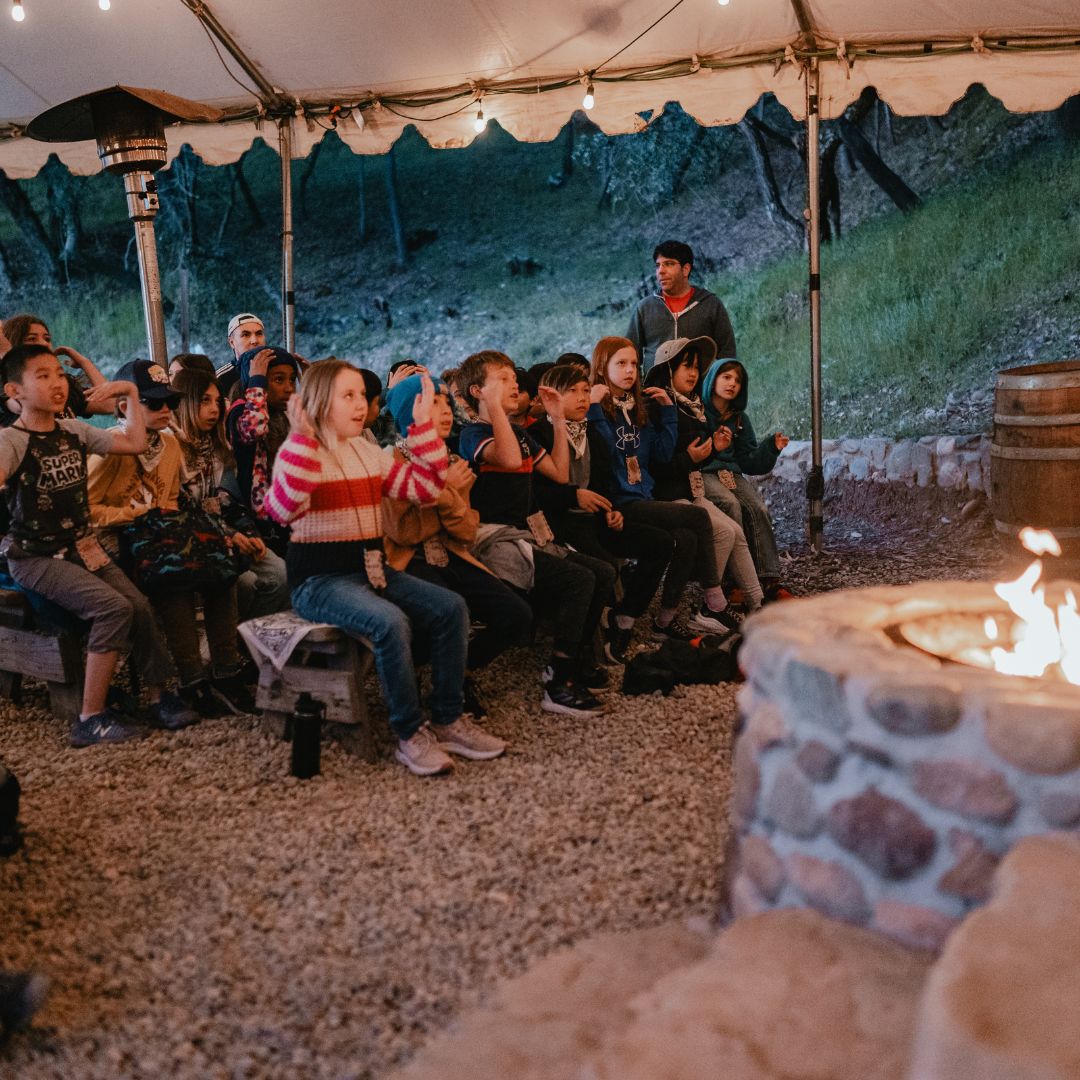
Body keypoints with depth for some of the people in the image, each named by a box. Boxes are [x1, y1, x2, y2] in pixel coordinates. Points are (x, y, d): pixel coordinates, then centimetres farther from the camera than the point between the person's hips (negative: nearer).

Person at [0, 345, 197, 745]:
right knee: (113, 608, -25)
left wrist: (131, 394, 6)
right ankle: (91, 718, -15)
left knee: (140, 606, -15)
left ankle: (158, 695, 4)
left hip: (82, 546, 6)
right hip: (36, 558, -6)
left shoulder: (75, 431, 6)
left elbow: (135, 444, 10)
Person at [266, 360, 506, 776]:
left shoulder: (369, 453, 13)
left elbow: (425, 488, 9)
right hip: (320, 579, -7)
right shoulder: (300, 454, -8)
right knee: (390, 622, -33)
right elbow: (284, 509, -28)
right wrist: (302, 435, -31)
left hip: (372, 569, 8)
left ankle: (448, 719, -1)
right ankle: (410, 734, -19)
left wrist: (423, 425, 4)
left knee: (451, 608, -9)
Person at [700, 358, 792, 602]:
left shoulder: (740, 419, 18)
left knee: (758, 508, -23)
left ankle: (769, 581, -26)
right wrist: (711, 447, -22)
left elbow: (749, 462, 14)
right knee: (731, 503, -33)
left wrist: (772, 447, -1)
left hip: (731, 473, 5)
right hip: (701, 474, -5)